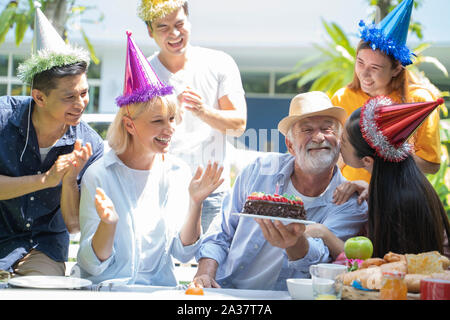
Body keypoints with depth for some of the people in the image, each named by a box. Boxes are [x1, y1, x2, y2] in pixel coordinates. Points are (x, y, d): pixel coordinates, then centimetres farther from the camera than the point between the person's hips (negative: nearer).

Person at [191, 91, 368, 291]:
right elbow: (223, 231, 11)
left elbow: (321, 258, -21)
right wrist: (205, 272, -4)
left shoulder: (351, 206, -6)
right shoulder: (261, 170, 3)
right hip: (223, 291, 2)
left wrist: (296, 242, -41)